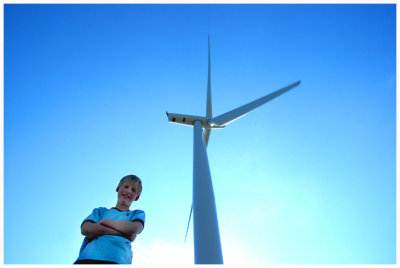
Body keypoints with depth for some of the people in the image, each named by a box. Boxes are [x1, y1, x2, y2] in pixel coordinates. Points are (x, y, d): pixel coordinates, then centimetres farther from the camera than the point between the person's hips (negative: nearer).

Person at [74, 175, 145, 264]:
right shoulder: (101, 211, 26)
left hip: (118, 260, -2)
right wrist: (123, 233, -2)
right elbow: (85, 229, 5)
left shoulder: (137, 214, 25)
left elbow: (135, 229, 0)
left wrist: (105, 221, 7)